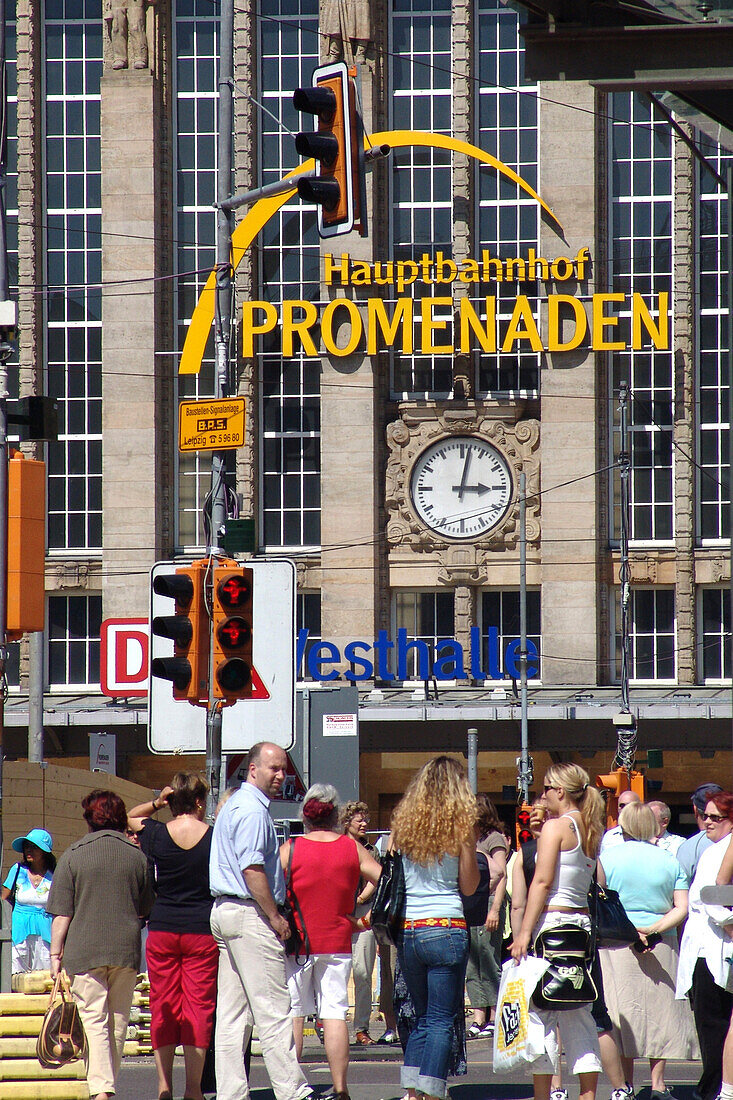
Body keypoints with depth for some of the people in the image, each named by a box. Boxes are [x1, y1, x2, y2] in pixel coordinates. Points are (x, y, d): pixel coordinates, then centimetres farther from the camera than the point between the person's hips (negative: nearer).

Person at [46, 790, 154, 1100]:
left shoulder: (74, 854, -3)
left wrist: (56, 953, 1)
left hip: (85, 951, -3)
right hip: (127, 951, 3)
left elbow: (62, 913, -5)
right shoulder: (136, 856, 5)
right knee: (118, 1022, 13)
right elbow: (146, 908, 15)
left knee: (94, 1021, -6)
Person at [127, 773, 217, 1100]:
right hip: (202, 931, -1)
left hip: (162, 930, 1)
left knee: (163, 1005, 8)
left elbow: (129, 817, 18)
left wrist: (156, 803, 5)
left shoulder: (156, 834, -3)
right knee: (198, 1005, 2)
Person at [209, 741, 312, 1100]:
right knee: (273, 1010, -8)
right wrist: (275, 917, -15)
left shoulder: (233, 805, 19)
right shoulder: (252, 811, -14)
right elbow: (252, 870, -21)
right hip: (250, 914, -11)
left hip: (225, 910, 11)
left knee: (232, 1013, 8)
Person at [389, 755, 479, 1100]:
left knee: (422, 1016, 16)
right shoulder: (461, 825, -5)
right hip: (446, 928, -4)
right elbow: (469, 886, 1)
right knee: (442, 1019, -1)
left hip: (407, 930, 4)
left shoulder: (403, 823, 5)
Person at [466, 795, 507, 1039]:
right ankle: (479, 1021, 5)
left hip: (487, 902, -8)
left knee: (489, 963, -8)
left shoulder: (494, 838, -4)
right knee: (472, 967, 5)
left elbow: (502, 876, -11)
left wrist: (495, 909, -18)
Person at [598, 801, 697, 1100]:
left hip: (617, 942, -2)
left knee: (623, 1012, 3)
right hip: (662, 946, 2)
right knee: (658, 1012, 7)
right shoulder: (669, 861, 3)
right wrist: (654, 928, -8)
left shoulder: (608, 859, -2)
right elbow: (682, 908, -3)